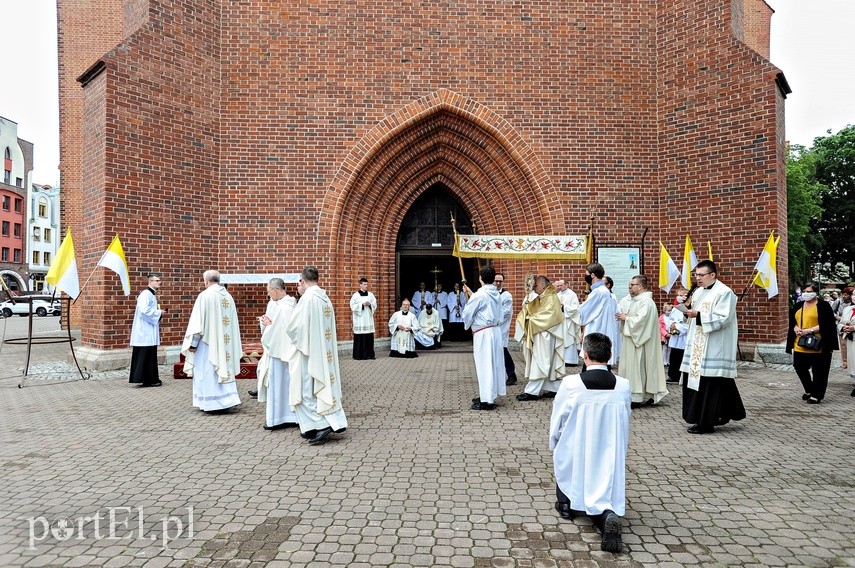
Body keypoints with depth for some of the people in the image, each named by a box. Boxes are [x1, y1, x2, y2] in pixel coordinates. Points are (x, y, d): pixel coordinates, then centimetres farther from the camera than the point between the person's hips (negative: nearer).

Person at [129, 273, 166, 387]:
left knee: (150, 356, 12)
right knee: (146, 355, -5)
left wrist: (160, 312, 9)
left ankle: (150, 380, 18)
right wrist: (159, 313, -14)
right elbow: (144, 311, -25)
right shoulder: (146, 294, -14)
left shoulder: (152, 295, 17)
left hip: (149, 332, 10)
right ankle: (149, 380, -1)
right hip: (145, 332, -10)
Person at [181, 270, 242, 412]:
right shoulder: (228, 296, 6)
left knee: (208, 371, 3)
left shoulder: (205, 295, -12)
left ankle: (211, 402, 7)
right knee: (224, 368, 12)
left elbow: (198, 321, -13)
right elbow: (233, 322, 10)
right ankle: (228, 398, 10)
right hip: (225, 341, 6)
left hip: (208, 341, -6)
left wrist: (193, 342, -8)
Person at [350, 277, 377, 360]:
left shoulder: (370, 295, 10)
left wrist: (370, 304, -9)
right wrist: (362, 304, -15)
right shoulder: (355, 295, -3)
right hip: (359, 320, -4)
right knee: (359, 337, -4)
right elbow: (353, 306, -8)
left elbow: (375, 305, 10)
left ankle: (369, 354, 10)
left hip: (368, 319, 4)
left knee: (369, 337, 3)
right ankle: (358, 355, 1)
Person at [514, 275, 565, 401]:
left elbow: (548, 316, -21)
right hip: (538, 335, 9)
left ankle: (532, 391, -8)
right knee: (549, 362, 12)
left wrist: (531, 319, -14)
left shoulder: (551, 299, -11)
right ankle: (555, 388, 18)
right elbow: (530, 311, 9)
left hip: (544, 336, -9)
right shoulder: (539, 298, 15)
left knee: (539, 362, -8)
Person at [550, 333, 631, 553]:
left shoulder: (570, 384, -18)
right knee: (604, 499, 19)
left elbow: (556, 423, -5)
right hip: (610, 458, 1)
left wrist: (555, 447, 16)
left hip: (574, 457, -1)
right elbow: (624, 426, 5)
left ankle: (565, 501, 27)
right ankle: (608, 514, -14)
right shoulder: (623, 386, -9)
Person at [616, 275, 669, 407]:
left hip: (639, 342, -10)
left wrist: (626, 318, -12)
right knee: (631, 367, 12)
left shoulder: (646, 302, -16)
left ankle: (636, 398, 0)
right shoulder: (636, 301, 15)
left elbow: (640, 321, -26)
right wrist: (625, 317, 3)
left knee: (637, 367, -5)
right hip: (632, 340, 10)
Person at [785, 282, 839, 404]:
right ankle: (810, 390, 28)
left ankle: (817, 395, 13)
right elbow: (792, 322, 16)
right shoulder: (798, 306, 14)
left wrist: (810, 330, -20)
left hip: (817, 346, -6)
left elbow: (827, 325, -12)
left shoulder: (823, 306, -4)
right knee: (800, 367, 9)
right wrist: (796, 329, -5)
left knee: (818, 371, 2)